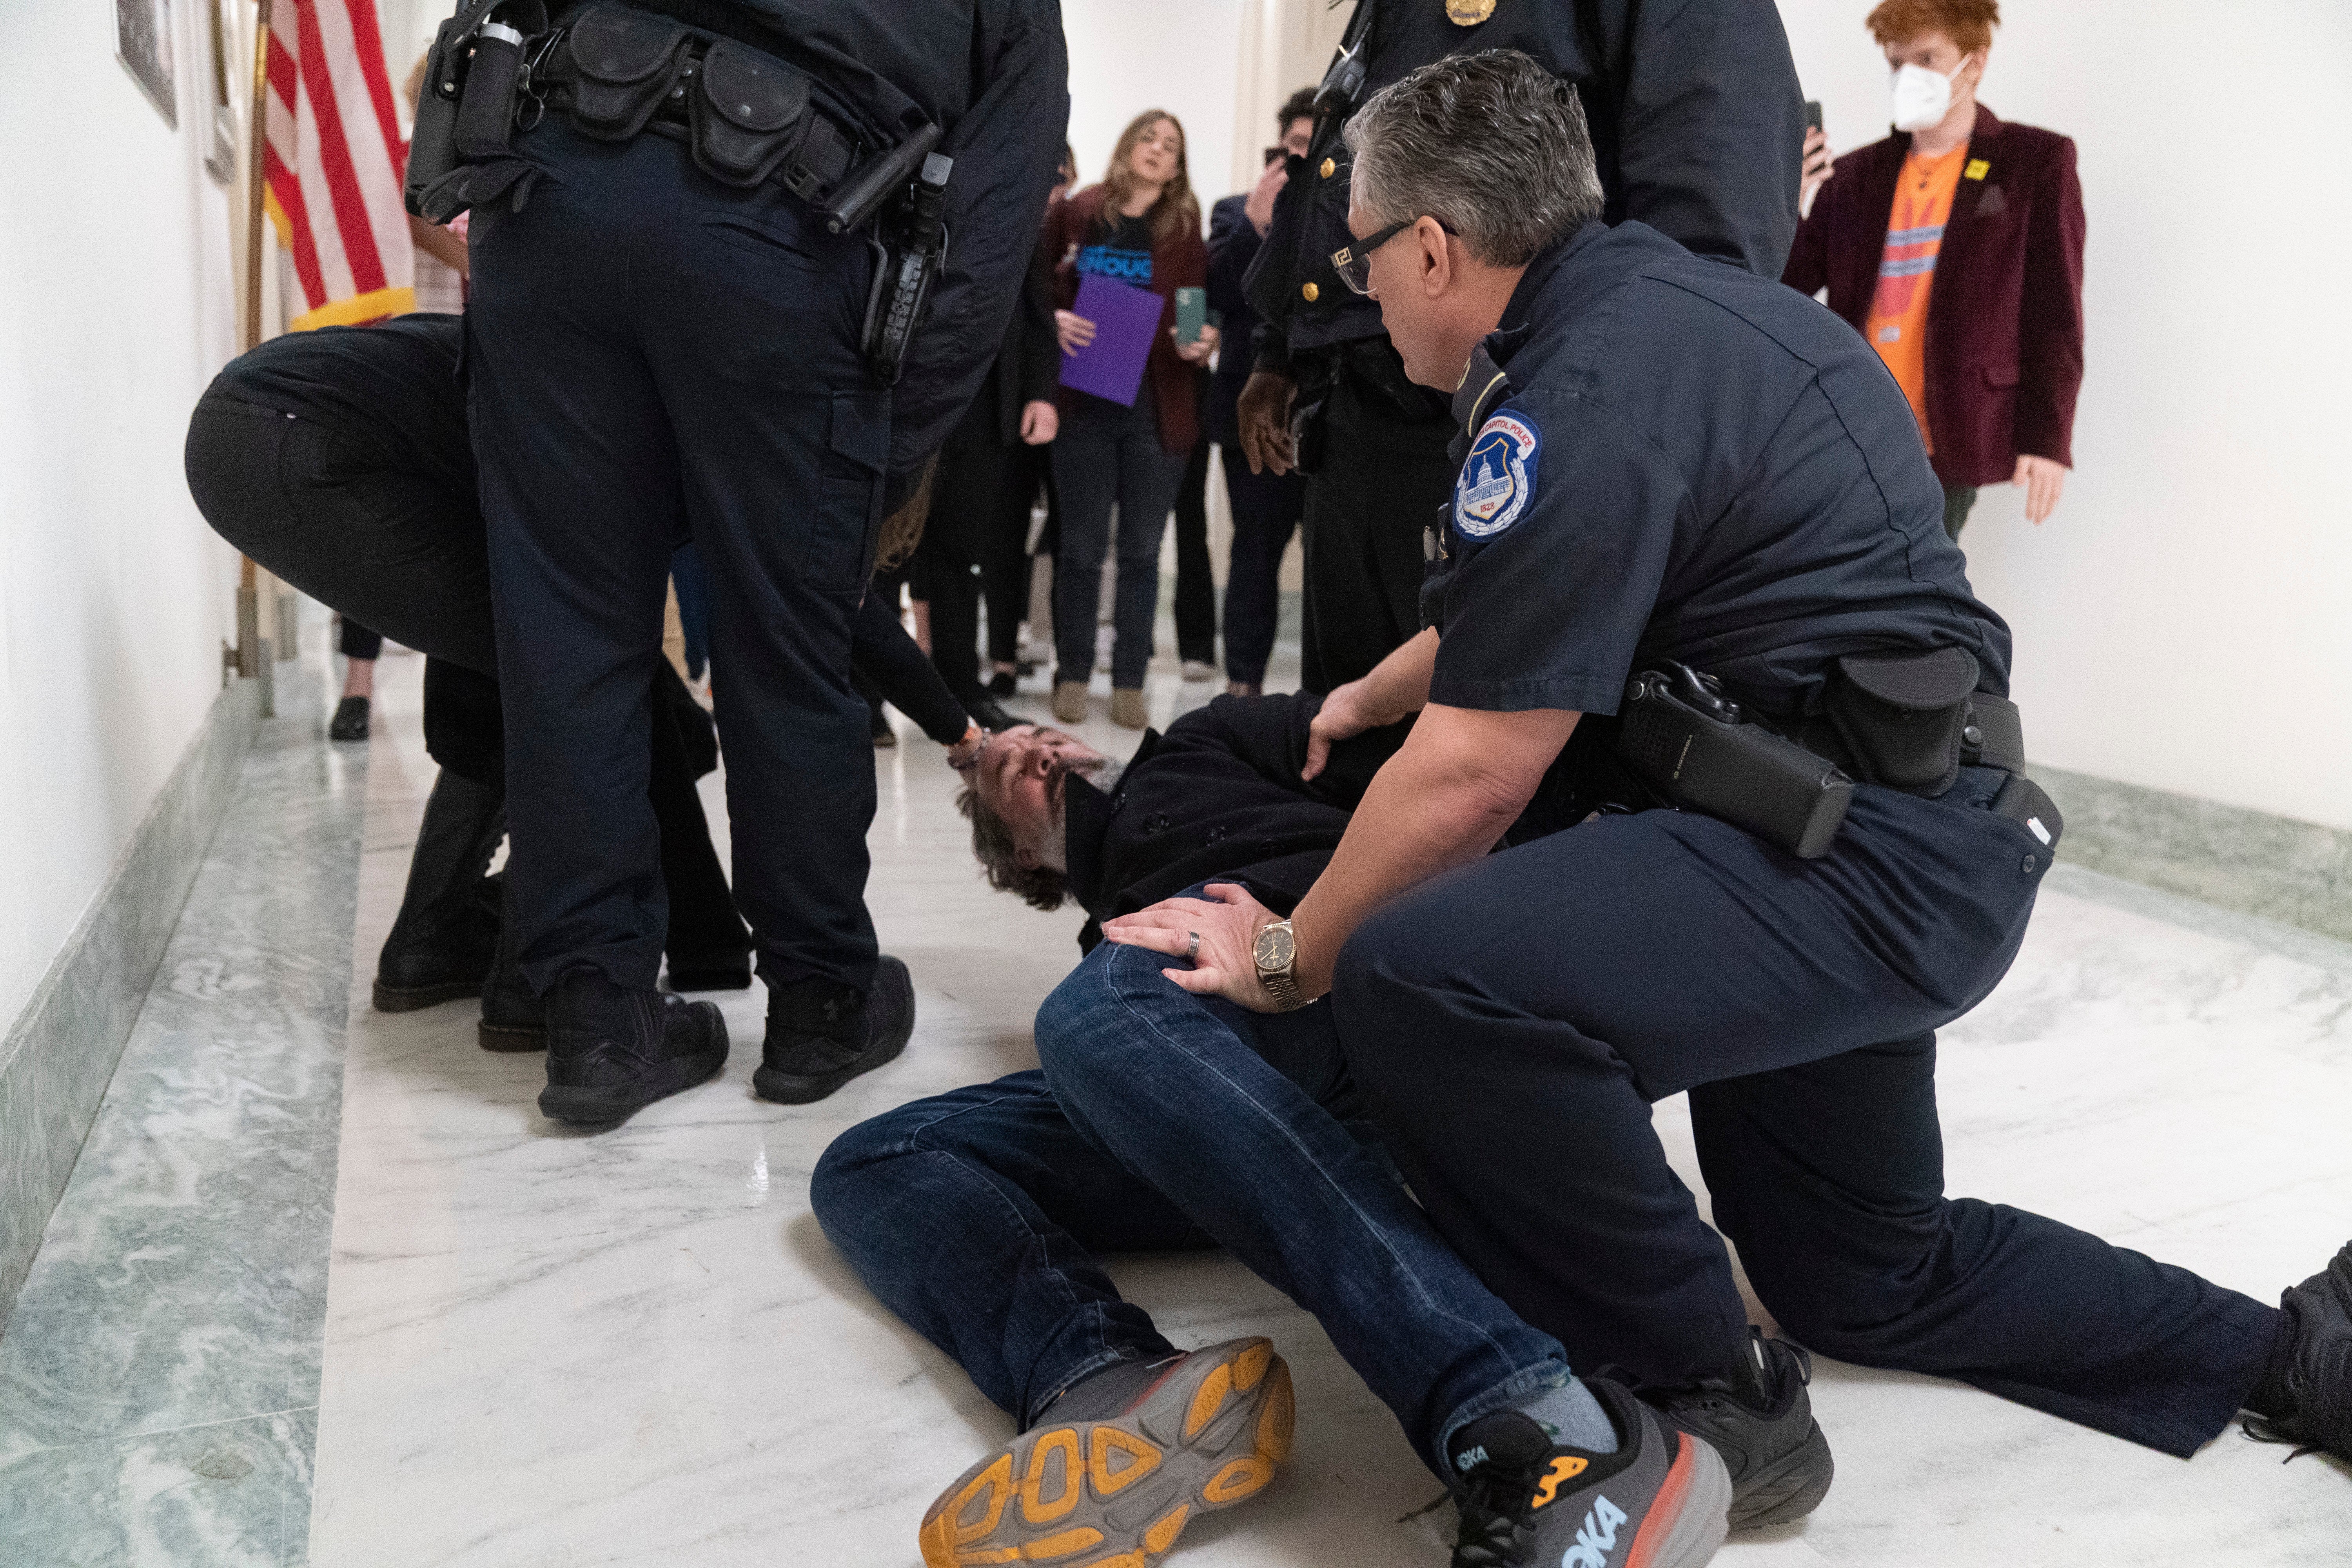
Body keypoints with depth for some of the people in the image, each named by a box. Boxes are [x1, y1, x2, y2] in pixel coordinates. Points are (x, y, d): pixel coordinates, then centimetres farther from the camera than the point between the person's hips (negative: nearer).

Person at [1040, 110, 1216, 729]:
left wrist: (1205, 341, -15)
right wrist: (1055, 320, -13)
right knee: (1081, 548, 4)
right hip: (1083, 405, -1)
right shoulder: (1075, 214, 5)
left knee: (1142, 550, 5)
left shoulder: (1184, 230, 7)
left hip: (1157, 409, 1)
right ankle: (1073, 674, 15)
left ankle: (1130, 680, 13)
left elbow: (1201, 311, 6)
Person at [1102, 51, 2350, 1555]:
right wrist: (1371, 694, 37)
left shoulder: (1581, 397, -19)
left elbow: (1474, 776, -18)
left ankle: (1696, 1398, -10)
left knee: (1423, 974, -30)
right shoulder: (1654, 294, 11)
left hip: (1873, 866, -10)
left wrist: (1287, 959, -5)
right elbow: (1523, 599, 27)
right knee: (1860, 1272, 25)